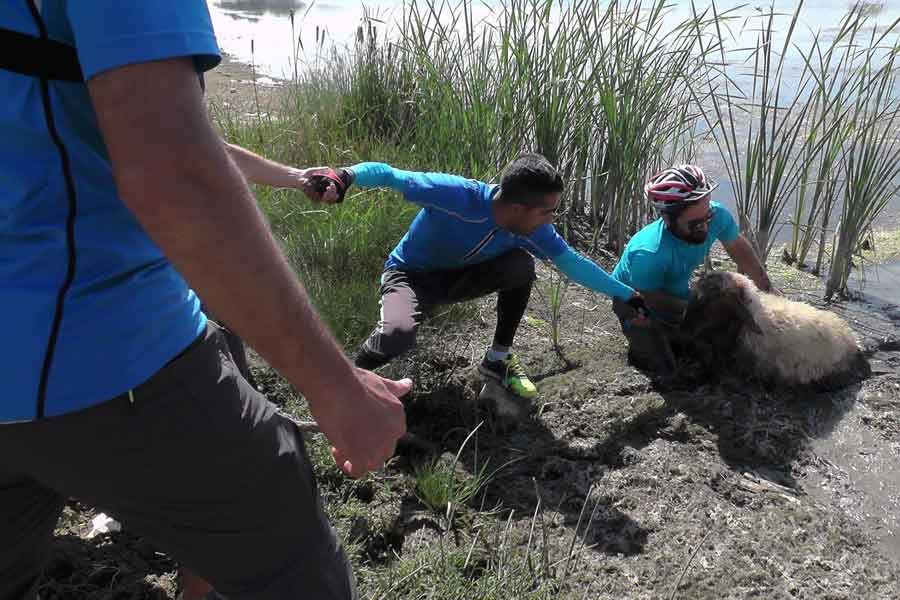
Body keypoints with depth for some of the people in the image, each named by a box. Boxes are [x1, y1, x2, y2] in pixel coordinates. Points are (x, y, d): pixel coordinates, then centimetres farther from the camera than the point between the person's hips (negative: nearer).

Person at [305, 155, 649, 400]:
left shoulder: (535, 231, -17)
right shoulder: (454, 194, -35)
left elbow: (575, 265, -3)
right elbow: (387, 174, -27)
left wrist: (628, 296, 0)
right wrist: (346, 176, -47)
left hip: (456, 278, 5)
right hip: (410, 274, -5)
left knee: (521, 267, -19)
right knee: (398, 335, -36)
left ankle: (499, 358, 1)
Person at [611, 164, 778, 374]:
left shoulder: (717, 216, -28)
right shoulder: (648, 253, -43)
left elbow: (739, 249, -5)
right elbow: (648, 298, -23)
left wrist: (767, 288, 1)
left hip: (678, 293, 6)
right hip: (637, 301, -5)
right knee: (663, 369, -19)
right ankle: (640, 341, 12)